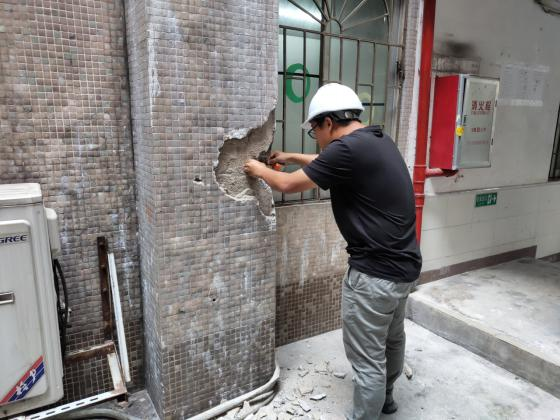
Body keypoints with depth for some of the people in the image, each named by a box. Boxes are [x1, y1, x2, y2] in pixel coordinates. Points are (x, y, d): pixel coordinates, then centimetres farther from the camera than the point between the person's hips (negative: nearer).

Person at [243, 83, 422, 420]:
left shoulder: (347, 147, -20)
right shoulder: (377, 140, 8)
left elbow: (288, 185, -9)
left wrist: (259, 170, 10)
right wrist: (292, 157, 32)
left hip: (376, 271, -10)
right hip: (404, 265, 10)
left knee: (368, 359, 7)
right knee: (392, 339, 27)